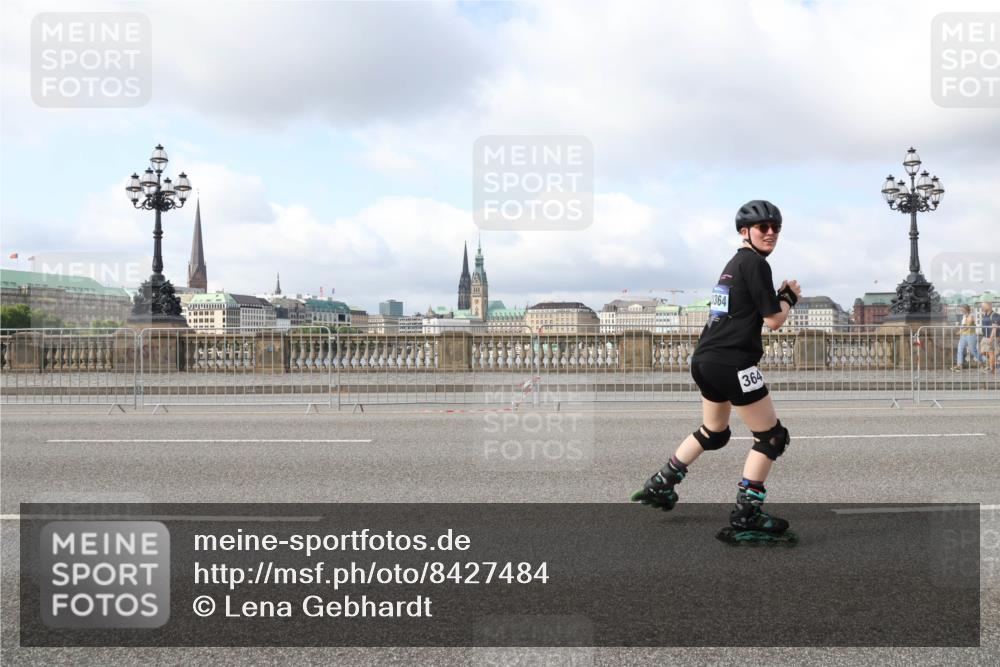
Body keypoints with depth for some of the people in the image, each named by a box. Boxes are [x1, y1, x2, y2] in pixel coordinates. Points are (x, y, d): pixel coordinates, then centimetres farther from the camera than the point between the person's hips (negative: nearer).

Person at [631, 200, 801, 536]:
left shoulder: (734, 263, 19)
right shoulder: (755, 264, -9)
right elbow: (773, 321, -11)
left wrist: (779, 296, 12)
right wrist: (790, 297, 6)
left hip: (705, 360, 10)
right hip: (732, 363, -10)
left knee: (714, 432, 27)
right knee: (772, 436, 1)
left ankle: (659, 485, 31)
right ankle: (746, 511, 0)